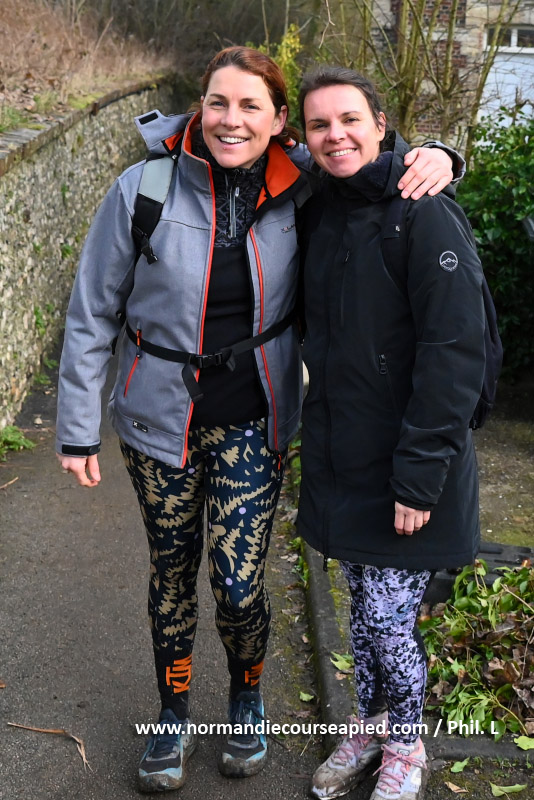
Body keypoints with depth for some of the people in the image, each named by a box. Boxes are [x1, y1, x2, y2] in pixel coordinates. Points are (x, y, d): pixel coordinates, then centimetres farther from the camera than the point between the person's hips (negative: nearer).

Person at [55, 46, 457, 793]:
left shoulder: (299, 186, -7)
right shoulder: (144, 189, -12)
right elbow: (92, 314, -5)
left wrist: (433, 158, -13)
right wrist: (78, 428, -3)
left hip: (252, 422, 1)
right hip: (160, 419, 0)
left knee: (239, 585, 1)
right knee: (172, 573, 15)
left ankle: (246, 698, 35)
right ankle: (174, 715, 40)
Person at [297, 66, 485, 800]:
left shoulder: (426, 217, -17)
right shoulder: (318, 213, 5)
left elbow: (454, 353, -19)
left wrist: (420, 475, -20)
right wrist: (317, 433, 10)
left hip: (404, 466, -6)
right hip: (340, 457, 6)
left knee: (389, 618, 4)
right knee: (362, 602, 19)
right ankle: (371, 724, 40)